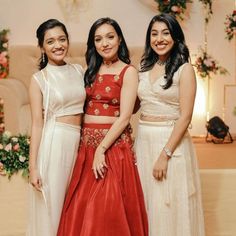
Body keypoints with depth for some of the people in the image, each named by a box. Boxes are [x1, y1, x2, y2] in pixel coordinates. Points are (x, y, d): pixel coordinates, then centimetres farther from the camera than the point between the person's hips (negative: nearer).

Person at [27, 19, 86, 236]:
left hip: (78, 143, 4)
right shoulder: (39, 79, -2)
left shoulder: (79, 70, 9)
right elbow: (37, 124, -6)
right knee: (51, 206, 4)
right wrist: (33, 166, -10)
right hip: (53, 143, -4)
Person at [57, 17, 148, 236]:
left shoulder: (128, 71, -5)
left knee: (108, 208, -2)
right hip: (86, 143, 6)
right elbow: (84, 110, 11)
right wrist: (91, 146, 0)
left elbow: (124, 117, -11)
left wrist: (102, 149, -17)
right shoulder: (91, 71, 13)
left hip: (113, 143, -5)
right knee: (81, 208, 8)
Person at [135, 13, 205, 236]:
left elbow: (185, 116, -12)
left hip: (171, 142, -5)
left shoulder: (184, 69, -6)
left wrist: (165, 154, -18)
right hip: (143, 141, 5)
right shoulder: (144, 68, 9)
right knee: (145, 203, 13)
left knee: (169, 206, 2)